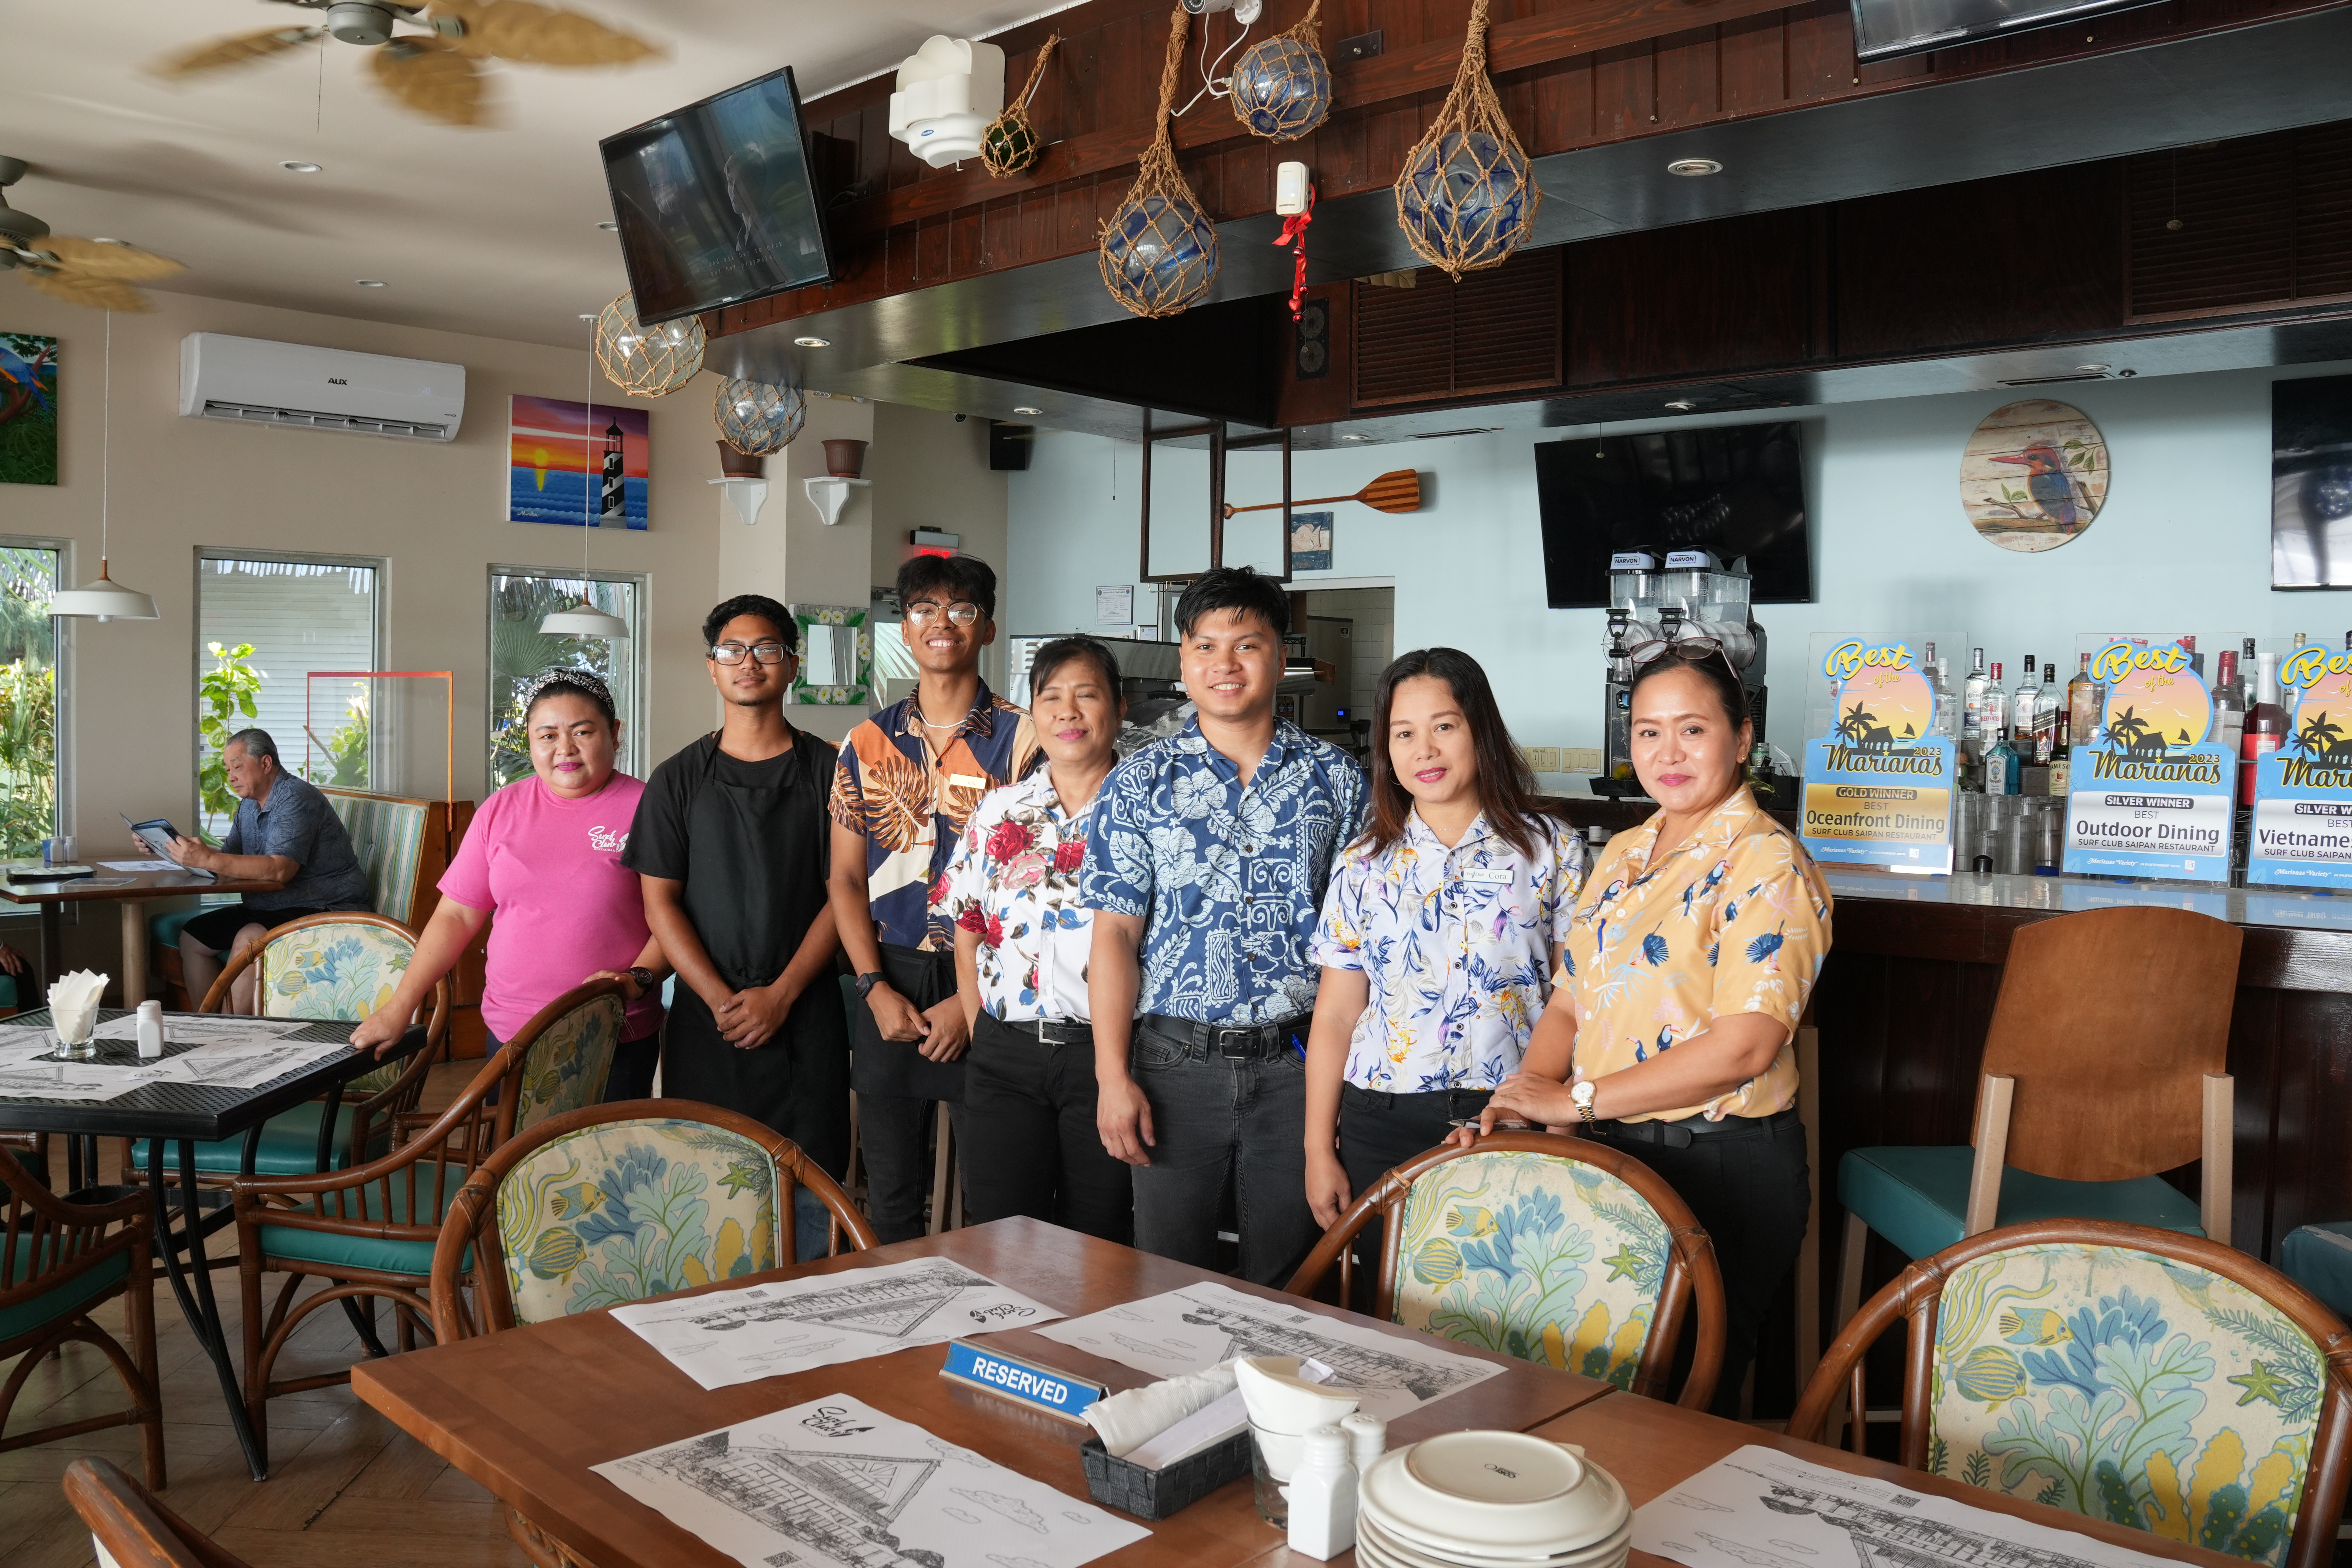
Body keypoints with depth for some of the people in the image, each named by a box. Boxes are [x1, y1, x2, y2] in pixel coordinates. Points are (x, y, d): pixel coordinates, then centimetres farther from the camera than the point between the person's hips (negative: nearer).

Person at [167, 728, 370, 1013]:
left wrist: (208, 860, -31)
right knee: (192, 936, 4)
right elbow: (230, 859, 13)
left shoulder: (296, 798, -17)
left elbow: (279, 870, -28)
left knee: (249, 940, -31)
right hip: (270, 908, 10)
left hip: (326, 910, -10)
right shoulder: (250, 804, 14)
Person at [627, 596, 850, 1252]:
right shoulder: (678, 780, 8)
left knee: (811, 1189, -1)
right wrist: (722, 999, -8)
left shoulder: (827, 771, 4)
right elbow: (659, 903, 4)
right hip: (706, 1016, 1)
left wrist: (781, 994, -9)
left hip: (804, 1013, -1)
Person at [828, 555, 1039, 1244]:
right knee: (890, 1194, 12)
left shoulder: (1023, 737, -2)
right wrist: (876, 988, -4)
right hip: (891, 986, 3)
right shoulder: (868, 743, 8)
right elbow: (846, 879, 9)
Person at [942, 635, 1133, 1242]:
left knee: (1098, 1243, 7)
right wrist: (984, 1042, 5)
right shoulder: (998, 814, 9)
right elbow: (967, 940, 13)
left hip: (1106, 1052, -3)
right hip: (1004, 1057, 3)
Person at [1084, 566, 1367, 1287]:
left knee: (1289, 1277, 10)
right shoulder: (1139, 783, 2)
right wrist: (1113, 1076, -6)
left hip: (1297, 1060, 0)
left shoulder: (1336, 778, 3)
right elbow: (1115, 935, 0)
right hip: (1175, 1062, 0)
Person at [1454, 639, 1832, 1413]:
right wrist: (1520, 1097, -6)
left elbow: (1745, 1044, -22)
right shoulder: (1622, 857, 12)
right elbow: (1572, 1001, 13)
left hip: (1721, 1167, -7)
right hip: (1610, 1157, 7)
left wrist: (1578, 1099, -19)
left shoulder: (1769, 864, -12)